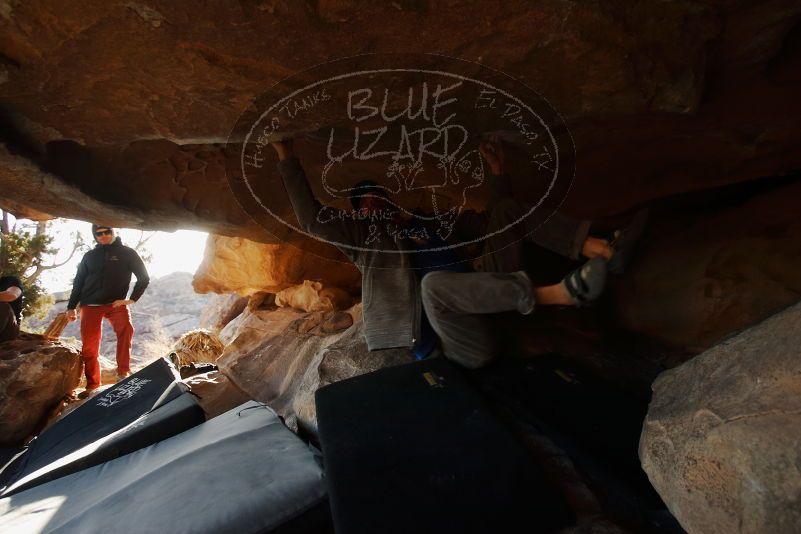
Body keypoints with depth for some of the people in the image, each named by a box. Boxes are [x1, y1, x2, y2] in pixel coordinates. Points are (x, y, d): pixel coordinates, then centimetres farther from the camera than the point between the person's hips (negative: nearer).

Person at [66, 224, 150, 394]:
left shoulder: (127, 253, 5)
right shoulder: (89, 256, 14)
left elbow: (144, 277, 4)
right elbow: (78, 282, 18)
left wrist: (131, 299, -4)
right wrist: (71, 307, 13)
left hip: (116, 304, -3)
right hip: (91, 305, 3)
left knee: (126, 329, -31)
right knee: (89, 347, -1)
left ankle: (123, 371, -26)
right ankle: (92, 385, 11)